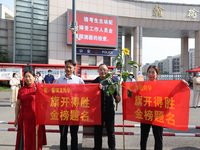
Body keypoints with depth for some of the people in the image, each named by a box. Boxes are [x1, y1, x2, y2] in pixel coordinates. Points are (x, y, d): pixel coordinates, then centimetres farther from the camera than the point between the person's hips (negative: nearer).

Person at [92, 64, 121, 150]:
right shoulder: (94, 82, 3)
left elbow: (115, 93, 4)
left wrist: (117, 97, -17)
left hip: (109, 110, 0)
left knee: (111, 131, 10)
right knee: (98, 131, 10)